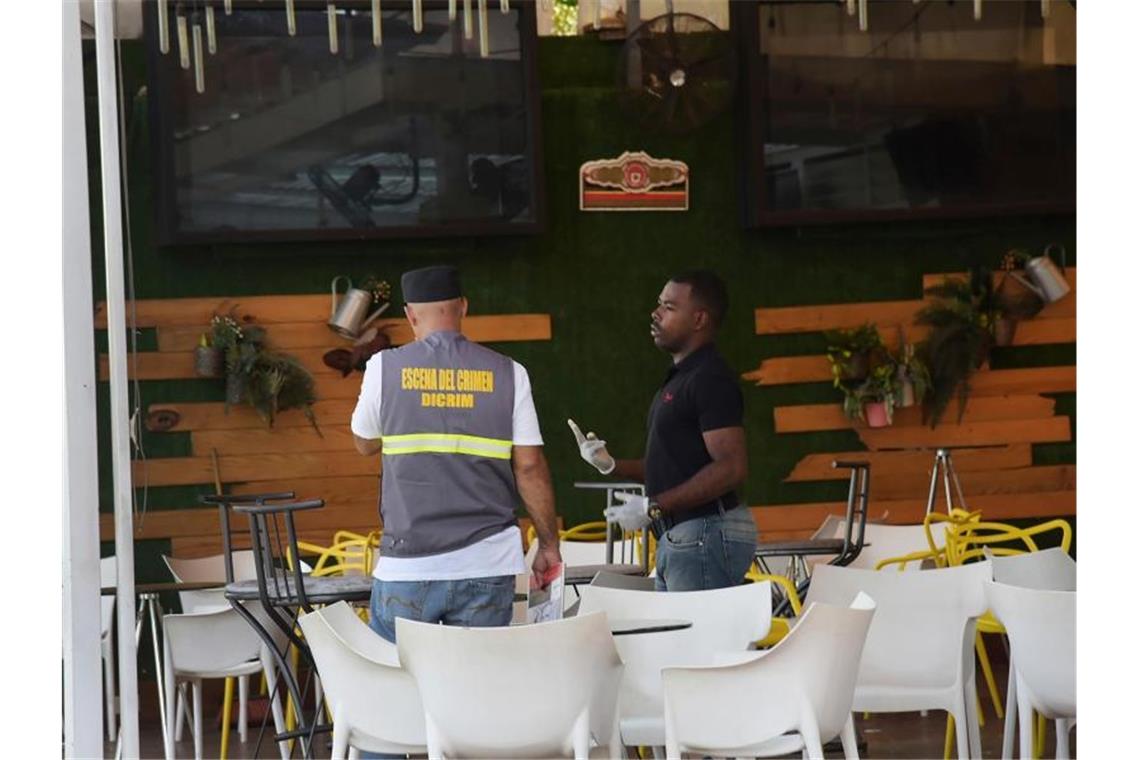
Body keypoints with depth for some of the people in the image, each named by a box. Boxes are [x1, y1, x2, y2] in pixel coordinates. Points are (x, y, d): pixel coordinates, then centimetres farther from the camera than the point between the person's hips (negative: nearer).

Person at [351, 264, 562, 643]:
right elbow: (530, 467, -1)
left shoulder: (384, 367, -1)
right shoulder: (507, 373, 1)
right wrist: (549, 545, 7)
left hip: (408, 568, -1)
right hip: (487, 568, 1)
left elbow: (366, 443, 15)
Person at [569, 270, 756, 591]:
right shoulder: (681, 377, 18)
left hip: (706, 534, -11)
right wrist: (610, 465, 10)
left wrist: (653, 507, -21)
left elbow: (732, 468, -23)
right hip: (677, 537, 11)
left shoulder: (712, 380, -14)